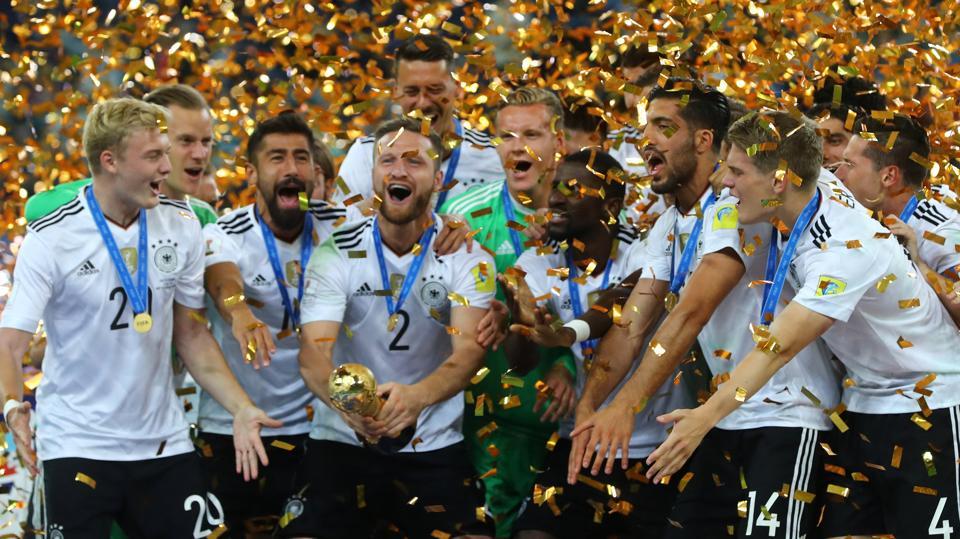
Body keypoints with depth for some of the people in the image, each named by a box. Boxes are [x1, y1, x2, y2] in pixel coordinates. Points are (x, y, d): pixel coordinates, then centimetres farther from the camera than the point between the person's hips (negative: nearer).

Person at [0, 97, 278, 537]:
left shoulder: (181, 225, 1)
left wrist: (241, 408, -2)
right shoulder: (51, 239, -11)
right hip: (77, 446, -4)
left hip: (164, 442, 4)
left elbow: (191, 333, 10)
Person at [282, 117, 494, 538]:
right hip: (342, 441, 0)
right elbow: (313, 353, -12)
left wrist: (417, 396, -37)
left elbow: (468, 351, -14)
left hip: (434, 447, 0)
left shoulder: (466, 256, -2)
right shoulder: (336, 254, -2)